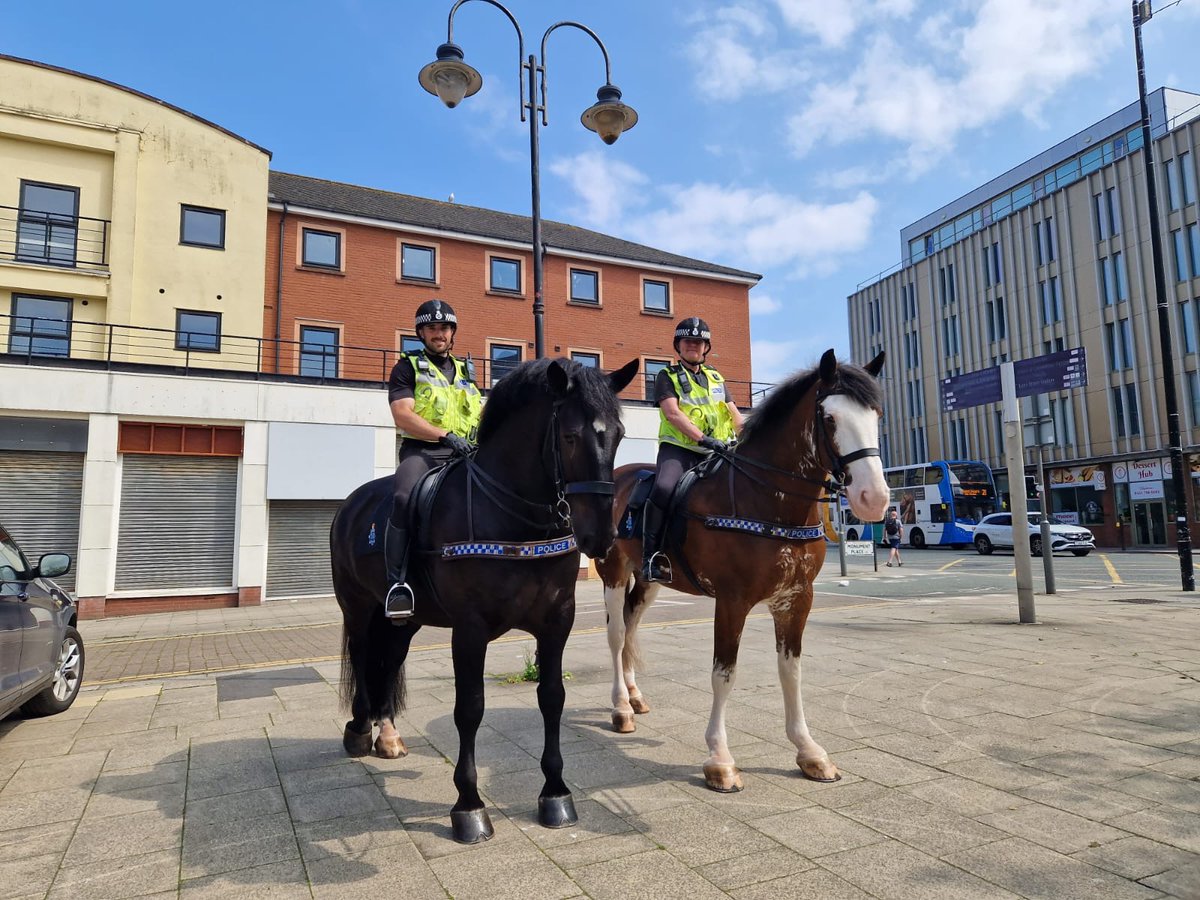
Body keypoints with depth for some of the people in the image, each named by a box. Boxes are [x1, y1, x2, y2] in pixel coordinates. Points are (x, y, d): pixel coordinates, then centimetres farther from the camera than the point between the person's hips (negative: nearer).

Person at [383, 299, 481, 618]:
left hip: (463, 454, 5)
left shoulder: (465, 370, 25)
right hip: (421, 451, -5)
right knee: (405, 498, -34)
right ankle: (397, 583, -31)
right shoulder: (407, 367, 8)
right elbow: (402, 415, -7)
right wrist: (446, 435, -18)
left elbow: (480, 415, 28)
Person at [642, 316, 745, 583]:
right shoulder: (668, 376, 7)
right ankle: (651, 556, -22)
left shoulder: (716, 378, 23)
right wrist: (703, 438, -23)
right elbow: (672, 413, -10)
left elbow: (734, 413, 16)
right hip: (678, 448, -5)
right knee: (663, 489, -33)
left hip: (715, 452, 5)